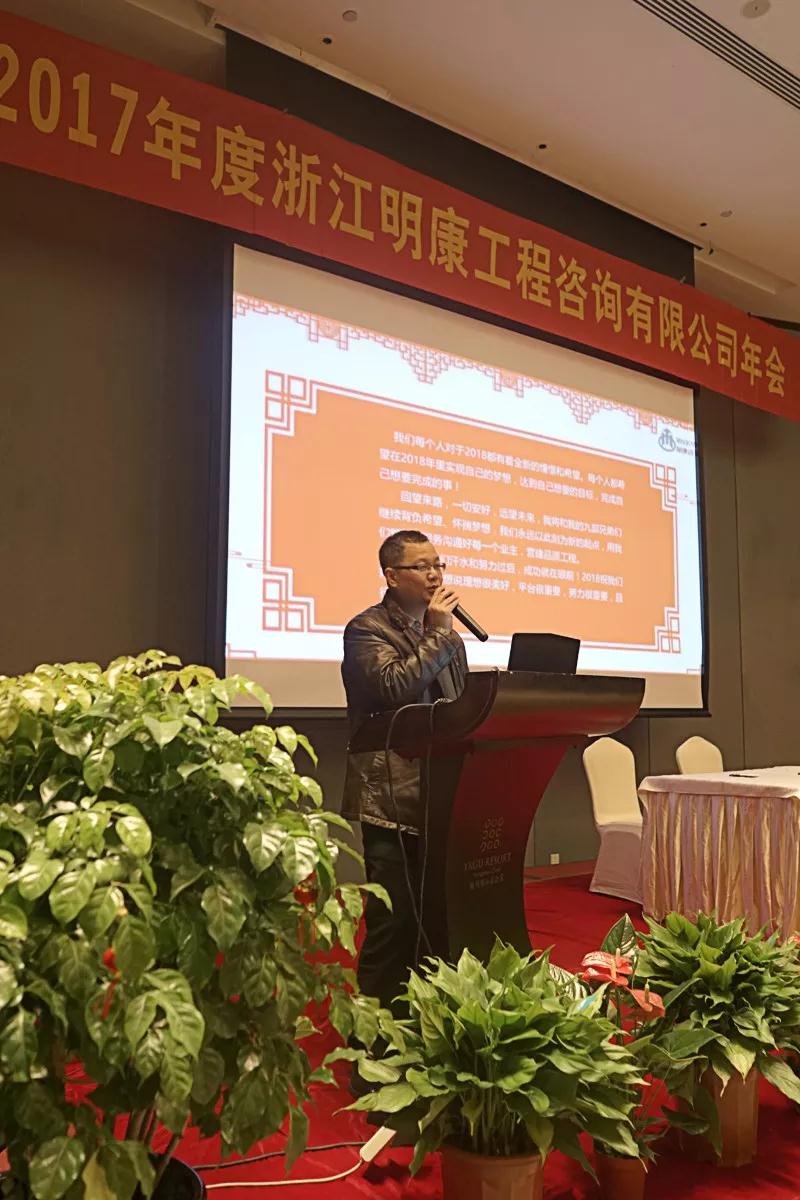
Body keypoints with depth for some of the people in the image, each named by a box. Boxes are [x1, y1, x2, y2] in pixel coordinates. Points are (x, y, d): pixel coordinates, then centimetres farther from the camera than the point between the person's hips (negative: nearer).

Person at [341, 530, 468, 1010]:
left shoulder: (446, 634, 18)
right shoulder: (367, 629, -4)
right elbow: (395, 688, -21)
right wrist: (438, 633, -12)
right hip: (394, 799, -7)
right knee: (394, 919, -4)